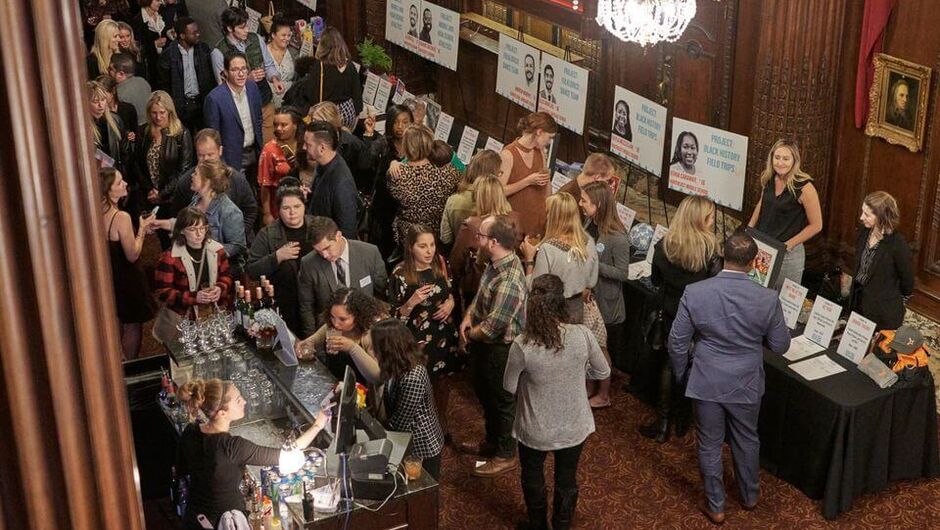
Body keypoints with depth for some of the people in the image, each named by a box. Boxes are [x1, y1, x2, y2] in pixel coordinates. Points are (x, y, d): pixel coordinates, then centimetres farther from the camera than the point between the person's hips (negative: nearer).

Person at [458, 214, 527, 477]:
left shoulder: (509, 281, -35)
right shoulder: (495, 263, -5)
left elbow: (492, 326, -29)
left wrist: (471, 334, -11)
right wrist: (468, 316, -4)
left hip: (500, 349, -9)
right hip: (484, 345, 9)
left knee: (502, 401, 11)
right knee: (484, 394, 26)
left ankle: (505, 456, 31)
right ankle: (492, 441, 48)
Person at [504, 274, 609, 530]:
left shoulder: (522, 345, -27)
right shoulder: (583, 335, -22)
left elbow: (510, 387, -10)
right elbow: (603, 372, -4)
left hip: (536, 431, -1)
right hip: (574, 427, 1)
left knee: (533, 481, 28)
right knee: (567, 482, 26)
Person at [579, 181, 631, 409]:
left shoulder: (617, 238, -25)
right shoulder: (589, 225, -4)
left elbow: (623, 273, -21)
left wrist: (592, 262, -26)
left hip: (605, 302, -7)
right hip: (586, 295, 7)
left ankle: (603, 396, 30)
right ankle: (589, 388, 40)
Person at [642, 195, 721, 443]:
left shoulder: (663, 245, -8)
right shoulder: (709, 249, -20)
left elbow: (655, 280, 5)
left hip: (670, 314, 3)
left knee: (668, 364, 17)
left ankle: (663, 423, 20)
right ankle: (682, 420, 30)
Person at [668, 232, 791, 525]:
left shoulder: (694, 293, -18)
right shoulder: (767, 299, -18)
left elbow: (677, 342, -9)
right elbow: (780, 345, -5)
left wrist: (681, 374, 8)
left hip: (706, 382, -1)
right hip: (746, 384, 1)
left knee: (709, 445, 16)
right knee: (746, 441, 24)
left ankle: (716, 507, 31)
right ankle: (750, 496, 44)